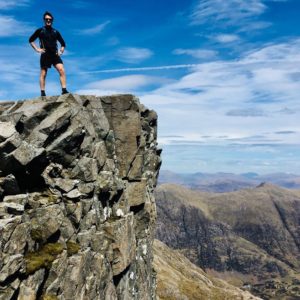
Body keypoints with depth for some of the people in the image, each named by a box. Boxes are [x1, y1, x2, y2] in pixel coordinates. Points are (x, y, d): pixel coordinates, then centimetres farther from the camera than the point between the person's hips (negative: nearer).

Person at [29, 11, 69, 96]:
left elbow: (63, 43, 24)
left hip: (55, 55, 2)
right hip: (45, 55, -2)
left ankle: (64, 90, -17)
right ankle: (42, 93, 3)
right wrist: (37, 49, 1)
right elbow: (31, 40, 11)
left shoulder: (55, 32, 14)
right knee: (43, 74, -1)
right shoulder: (40, 31, 6)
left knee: (62, 70, -15)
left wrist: (61, 51, 8)